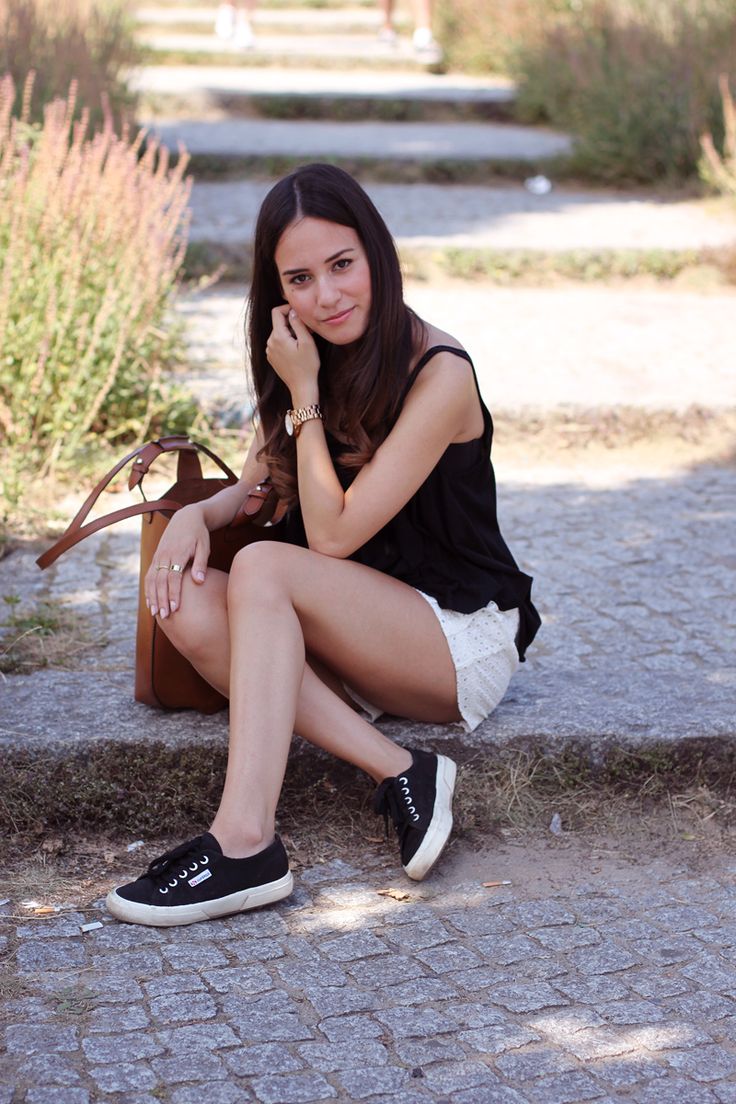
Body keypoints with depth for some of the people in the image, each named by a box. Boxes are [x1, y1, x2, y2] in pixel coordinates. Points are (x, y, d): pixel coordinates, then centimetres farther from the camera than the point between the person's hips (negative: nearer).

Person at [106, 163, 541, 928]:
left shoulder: (438, 376, -16)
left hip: (463, 637, -7)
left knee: (264, 568, -29)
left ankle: (244, 845, -38)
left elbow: (334, 534, -18)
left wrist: (305, 394, -15)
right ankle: (400, 775, -24)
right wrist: (195, 513, -14)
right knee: (189, 606, -19)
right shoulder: (313, 362, 6)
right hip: (362, 648, 7)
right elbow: (253, 491, 8)